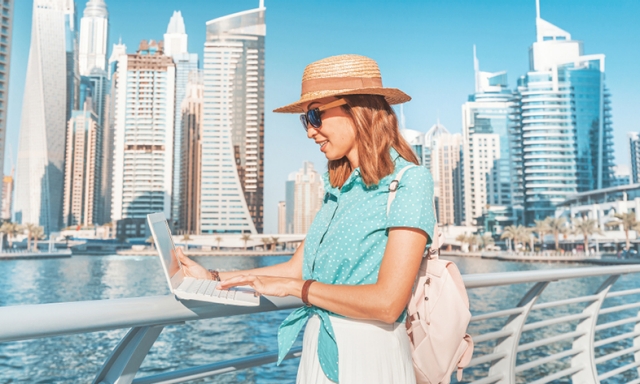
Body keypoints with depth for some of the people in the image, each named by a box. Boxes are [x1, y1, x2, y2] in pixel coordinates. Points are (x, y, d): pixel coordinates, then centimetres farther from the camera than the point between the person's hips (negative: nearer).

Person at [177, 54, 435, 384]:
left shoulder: (408, 181, -14)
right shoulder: (339, 188, 7)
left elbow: (387, 302, -21)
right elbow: (296, 267, 10)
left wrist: (293, 287, -13)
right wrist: (214, 278, 9)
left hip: (369, 356, -6)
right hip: (319, 353, 7)